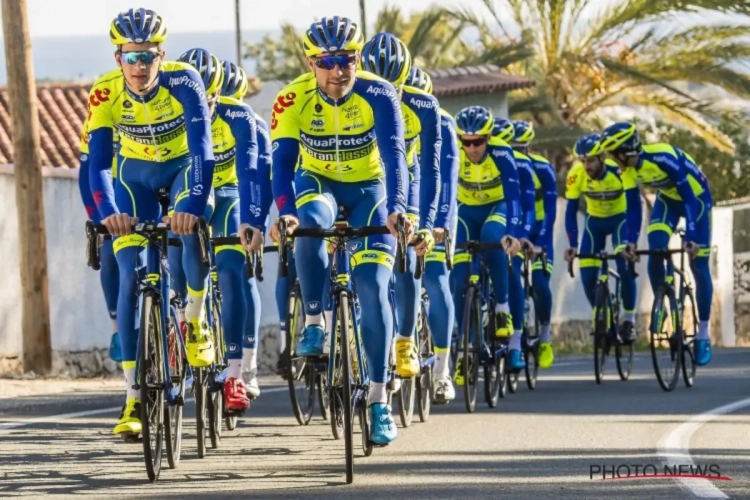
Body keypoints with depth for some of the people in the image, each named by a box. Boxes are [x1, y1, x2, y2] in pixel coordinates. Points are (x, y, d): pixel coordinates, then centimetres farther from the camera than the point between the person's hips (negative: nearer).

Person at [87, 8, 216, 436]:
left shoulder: (183, 82, -30)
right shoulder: (106, 93, -25)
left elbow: (202, 147, -39)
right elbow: (98, 159, -32)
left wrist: (193, 204, -54)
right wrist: (108, 211, -50)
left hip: (184, 166, -2)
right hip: (137, 174, 2)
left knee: (191, 228, -34)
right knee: (131, 276, -11)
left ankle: (195, 320, -6)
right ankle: (135, 397, -7)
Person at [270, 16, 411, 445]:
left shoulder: (379, 95, -23)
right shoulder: (293, 100, -20)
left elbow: (394, 154, -32)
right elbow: (282, 159, -26)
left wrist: (396, 209, -48)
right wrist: (285, 212, -43)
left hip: (368, 189, 0)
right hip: (317, 183, 0)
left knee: (373, 289, -14)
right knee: (310, 223, -37)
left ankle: (379, 400, -10)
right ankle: (314, 323, -19)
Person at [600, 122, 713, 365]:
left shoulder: (663, 158, -37)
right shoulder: (628, 169, -17)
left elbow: (689, 198, -35)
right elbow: (633, 206, -7)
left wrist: (691, 238, -39)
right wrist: (631, 241, -16)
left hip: (696, 196, -5)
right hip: (668, 198, 5)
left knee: (699, 266, -5)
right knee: (655, 253, -18)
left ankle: (703, 336, 2)